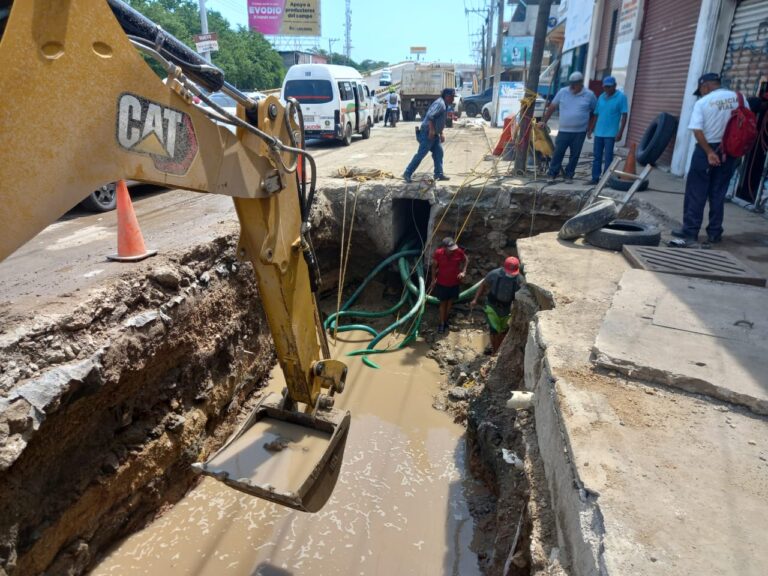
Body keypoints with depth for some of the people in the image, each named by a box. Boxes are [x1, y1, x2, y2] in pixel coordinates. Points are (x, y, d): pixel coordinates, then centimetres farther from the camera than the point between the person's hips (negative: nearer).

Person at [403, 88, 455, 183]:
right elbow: (430, 116, -27)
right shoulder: (440, 103, -14)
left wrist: (441, 134, 21)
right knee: (421, 154, -9)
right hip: (428, 133, -10)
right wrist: (431, 130, -28)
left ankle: (439, 174, 9)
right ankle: (407, 173, -5)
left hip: (434, 134, 10)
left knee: (439, 153, 6)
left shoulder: (444, 105, 18)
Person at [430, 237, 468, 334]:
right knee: (443, 303, 10)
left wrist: (463, 271, -11)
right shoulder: (438, 253, -22)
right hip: (442, 283, -2)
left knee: (450, 302, 18)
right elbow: (434, 266, -6)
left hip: (454, 283, 2)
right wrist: (433, 280, -3)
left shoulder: (459, 252, -18)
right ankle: (442, 323, 25)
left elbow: (466, 260, 2)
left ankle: (445, 320, 39)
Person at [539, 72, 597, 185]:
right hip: (564, 131, 0)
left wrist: (590, 127, 7)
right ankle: (552, 175, 3)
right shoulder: (563, 92, 2)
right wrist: (543, 121, 2)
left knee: (575, 155, 6)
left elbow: (595, 112, 10)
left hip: (580, 132, 0)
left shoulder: (589, 95, 0)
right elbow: (552, 107, 6)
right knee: (558, 153, -3)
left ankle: (569, 176, 16)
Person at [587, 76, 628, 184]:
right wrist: (590, 130, 12)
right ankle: (595, 178, 15)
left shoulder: (621, 97, -6)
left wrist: (620, 132, -15)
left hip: (611, 133, -5)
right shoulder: (601, 97, 9)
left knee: (608, 158, 0)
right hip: (598, 132, 5)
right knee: (597, 157, 8)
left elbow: (624, 116, -8)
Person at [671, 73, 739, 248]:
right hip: (729, 151, 4)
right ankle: (714, 233, 17)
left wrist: (709, 152, -16)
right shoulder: (738, 98, 4)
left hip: (706, 150, -4)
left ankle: (690, 232, 1)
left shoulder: (702, 103, -7)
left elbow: (697, 131, -16)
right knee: (718, 194, 11)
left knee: (696, 193, 2)